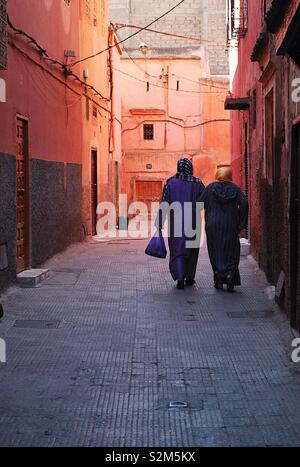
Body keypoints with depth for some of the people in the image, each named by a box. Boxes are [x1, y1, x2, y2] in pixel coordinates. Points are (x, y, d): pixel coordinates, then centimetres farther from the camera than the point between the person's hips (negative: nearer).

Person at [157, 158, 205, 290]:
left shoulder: (170, 182, -3)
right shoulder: (197, 183, -1)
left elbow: (164, 204, -6)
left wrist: (160, 224, -4)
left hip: (176, 223, -1)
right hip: (192, 223, 1)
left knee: (177, 249, 2)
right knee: (191, 249, 17)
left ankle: (180, 278, -15)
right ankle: (189, 277, 24)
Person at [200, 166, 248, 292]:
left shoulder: (211, 187, 0)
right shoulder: (235, 188, 2)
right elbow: (244, 203, -11)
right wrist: (240, 223, -8)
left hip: (213, 226, 0)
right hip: (230, 226, 0)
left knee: (216, 252, 11)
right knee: (231, 253, 8)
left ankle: (219, 280, 7)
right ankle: (230, 275, -13)